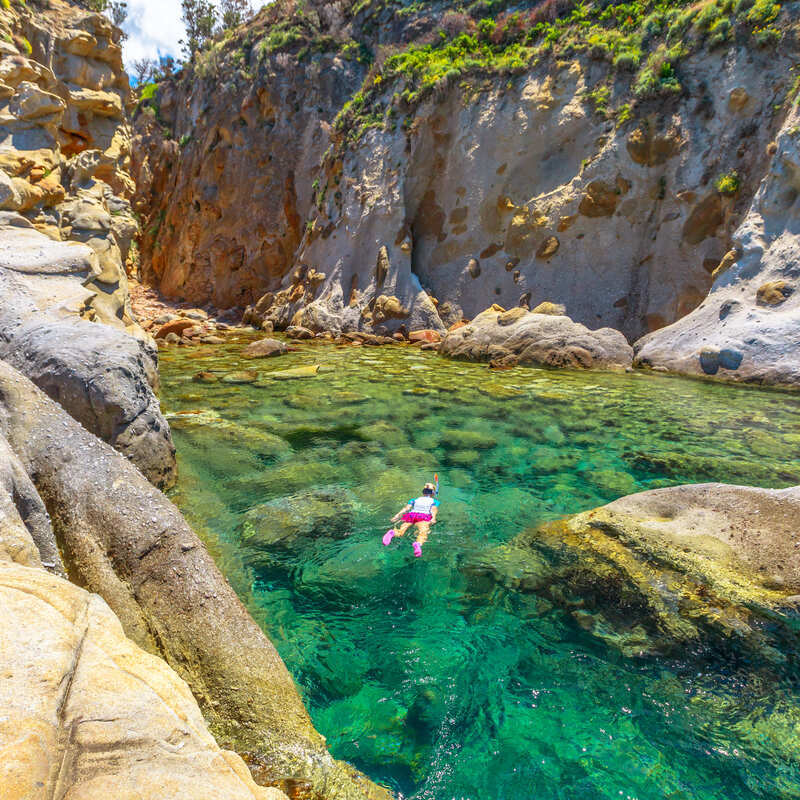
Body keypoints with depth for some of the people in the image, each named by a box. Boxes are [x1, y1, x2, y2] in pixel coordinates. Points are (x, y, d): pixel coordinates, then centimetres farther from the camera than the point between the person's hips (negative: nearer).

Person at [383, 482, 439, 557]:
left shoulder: (415, 500, 35)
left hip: (411, 514, 3)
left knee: (401, 530, -16)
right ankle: (418, 544, -62)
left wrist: (397, 515, 7)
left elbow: (406, 508, 17)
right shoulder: (435, 501, 29)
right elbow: (434, 509, 7)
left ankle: (393, 533, -51)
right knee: (423, 532, -29)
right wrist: (433, 518, -11)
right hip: (424, 515, -3)